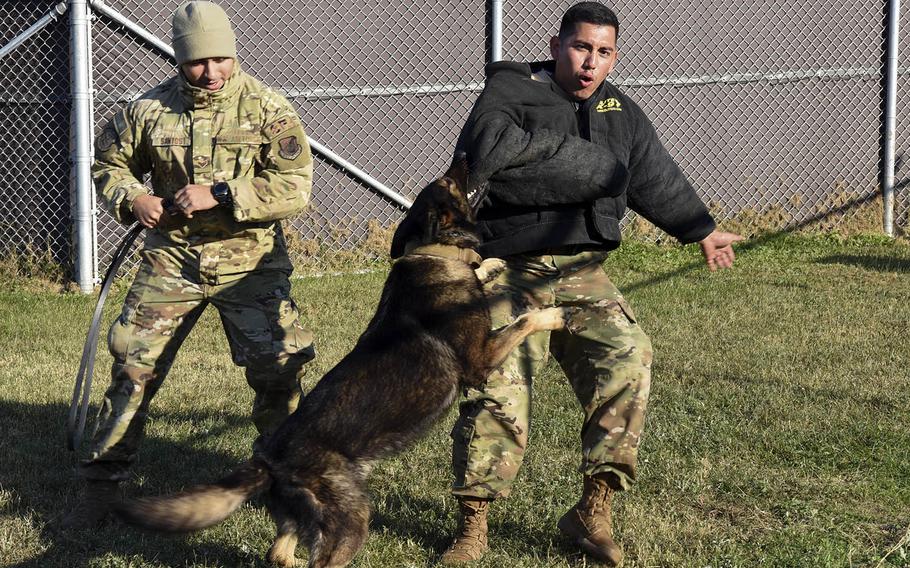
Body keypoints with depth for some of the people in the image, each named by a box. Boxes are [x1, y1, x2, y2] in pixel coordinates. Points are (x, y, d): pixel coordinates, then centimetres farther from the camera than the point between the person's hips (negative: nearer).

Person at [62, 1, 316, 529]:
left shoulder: (267, 108, -9)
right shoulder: (150, 109, -1)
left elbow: (295, 187, -15)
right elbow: (110, 162, 15)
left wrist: (218, 196, -23)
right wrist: (131, 198, -7)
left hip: (249, 262, -2)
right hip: (171, 260, 2)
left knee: (279, 368, -5)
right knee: (132, 365, 0)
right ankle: (103, 483, 13)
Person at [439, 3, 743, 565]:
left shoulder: (620, 112, 16)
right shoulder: (511, 91, -3)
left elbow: (656, 177, 30)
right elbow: (484, 153, -22)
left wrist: (701, 230, 38)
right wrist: (557, 140, -15)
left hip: (583, 273, 4)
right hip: (511, 272, -4)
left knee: (627, 359, -18)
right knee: (498, 391, -14)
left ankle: (593, 509, -8)